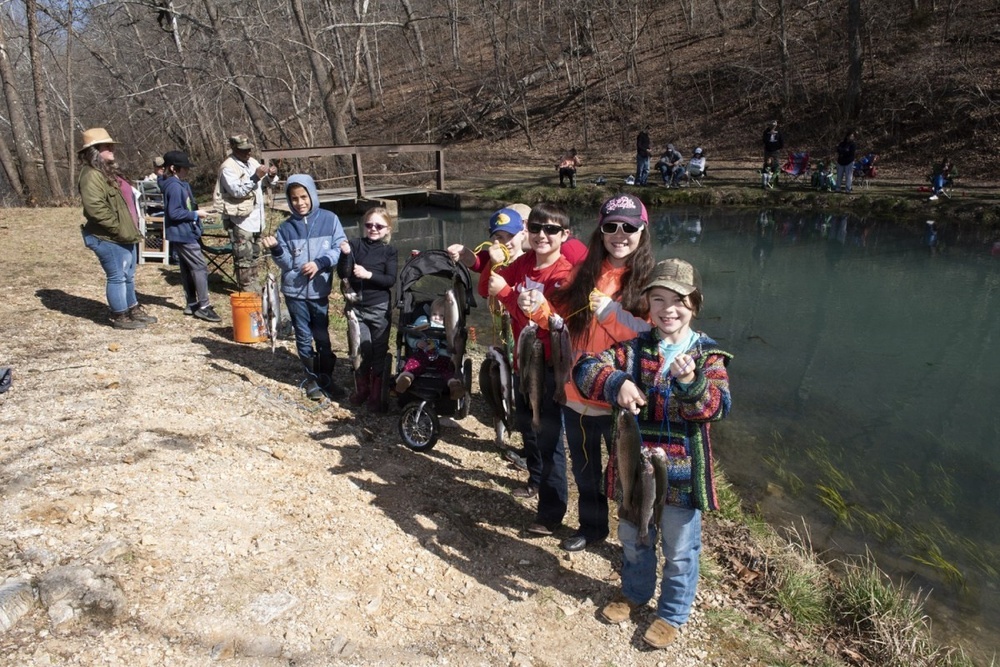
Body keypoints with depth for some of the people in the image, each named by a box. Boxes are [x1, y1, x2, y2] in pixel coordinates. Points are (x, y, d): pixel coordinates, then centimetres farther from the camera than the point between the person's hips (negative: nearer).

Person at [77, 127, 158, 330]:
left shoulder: (109, 171, 17)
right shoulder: (92, 175, -17)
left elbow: (126, 201, 24)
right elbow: (95, 208, -26)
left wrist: (131, 228, 17)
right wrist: (118, 228, -22)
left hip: (125, 235, 10)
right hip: (108, 238, -10)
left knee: (128, 276, 19)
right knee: (117, 277, -1)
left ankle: (133, 310, 31)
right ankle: (120, 317, 9)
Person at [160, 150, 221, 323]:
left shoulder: (180, 184, 12)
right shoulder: (175, 187, -17)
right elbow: (174, 213, -21)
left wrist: (196, 211, 7)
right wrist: (195, 214, -15)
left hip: (183, 234, 10)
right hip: (182, 234, -10)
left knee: (187, 269, 14)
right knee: (200, 267, -9)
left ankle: (191, 304, 22)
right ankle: (203, 306, -8)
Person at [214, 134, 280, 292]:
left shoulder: (252, 162, 11)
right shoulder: (228, 167, -14)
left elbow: (262, 184, 16)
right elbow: (237, 191, -24)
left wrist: (270, 177, -6)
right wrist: (255, 177, -31)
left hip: (255, 217, 9)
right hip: (239, 218, -9)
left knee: (254, 255, 18)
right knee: (244, 256, -5)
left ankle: (253, 284, 31)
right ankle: (246, 288, 3)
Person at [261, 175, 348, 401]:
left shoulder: (329, 219, -3)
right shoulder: (285, 227, 0)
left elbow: (340, 249, -4)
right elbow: (286, 263, -2)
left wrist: (319, 263, -16)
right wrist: (276, 249, -21)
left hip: (319, 290, -1)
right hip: (294, 292, 1)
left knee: (322, 337, 8)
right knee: (304, 338, 10)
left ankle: (326, 379, 22)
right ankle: (312, 379, 24)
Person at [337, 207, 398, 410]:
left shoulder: (388, 251, -1)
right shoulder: (355, 244, 0)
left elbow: (390, 280, -10)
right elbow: (343, 274, -7)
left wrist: (368, 274, -22)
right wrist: (345, 254, -23)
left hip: (380, 308, -1)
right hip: (356, 306, 1)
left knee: (379, 351, 5)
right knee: (361, 349, 4)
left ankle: (377, 395, 16)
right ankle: (361, 389, 24)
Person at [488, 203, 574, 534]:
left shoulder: (564, 273, -18)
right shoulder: (523, 262, 3)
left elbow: (548, 320, -29)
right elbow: (490, 289, 2)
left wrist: (506, 293, -33)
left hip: (550, 364, -8)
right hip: (523, 358, 8)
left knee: (549, 436, -1)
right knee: (525, 423, 24)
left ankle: (552, 511, 12)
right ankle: (537, 480, 47)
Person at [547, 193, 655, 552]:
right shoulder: (586, 273, 3)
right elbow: (562, 318, 9)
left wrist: (612, 312, -26)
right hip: (578, 393, 5)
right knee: (585, 469, 23)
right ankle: (592, 526, 46)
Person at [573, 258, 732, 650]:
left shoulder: (707, 354, -7)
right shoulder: (634, 347, -2)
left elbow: (719, 406, -19)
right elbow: (586, 368, -13)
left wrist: (690, 382, -39)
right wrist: (617, 383, -32)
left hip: (682, 470, -2)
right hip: (635, 463, 3)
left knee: (679, 549, 14)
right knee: (633, 537, 23)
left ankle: (672, 613, 37)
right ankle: (635, 592, 48)